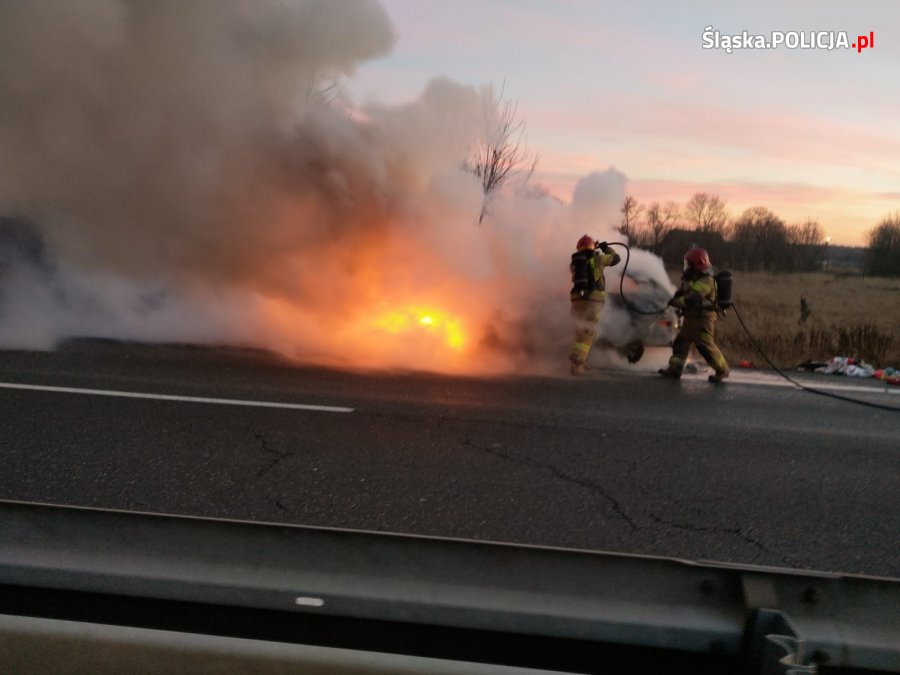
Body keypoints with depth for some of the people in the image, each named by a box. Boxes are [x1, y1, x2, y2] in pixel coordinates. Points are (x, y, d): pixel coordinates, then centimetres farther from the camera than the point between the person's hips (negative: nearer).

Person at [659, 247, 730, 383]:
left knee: (705, 345, -9)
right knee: (681, 341, 9)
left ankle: (722, 370, 3)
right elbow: (686, 292, 18)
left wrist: (676, 301, -17)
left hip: (704, 318, -10)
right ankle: (675, 368, 14)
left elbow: (692, 299, -29)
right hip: (692, 317, 10)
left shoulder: (705, 281, -20)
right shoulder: (695, 278, 13)